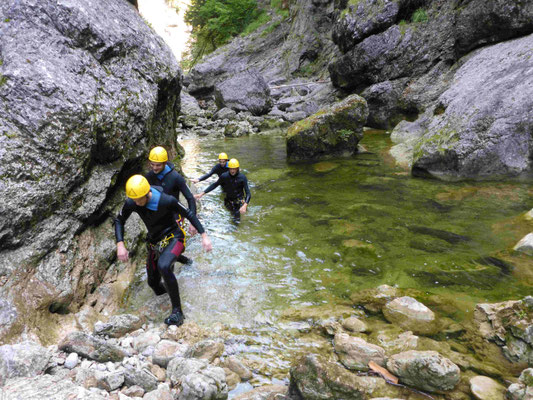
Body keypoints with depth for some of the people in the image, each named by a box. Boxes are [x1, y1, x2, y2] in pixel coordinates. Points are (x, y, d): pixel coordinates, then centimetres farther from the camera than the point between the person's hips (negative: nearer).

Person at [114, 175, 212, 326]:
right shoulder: (131, 203, -14)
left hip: (173, 238, -6)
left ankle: (177, 311, -25)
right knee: (153, 283, 11)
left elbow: (189, 214, -14)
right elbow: (119, 221, 2)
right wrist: (120, 245, -12)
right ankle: (165, 288, 51)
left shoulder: (167, 200, -27)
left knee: (163, 266, -37)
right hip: (154, 242, 6)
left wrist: (204, 235, -18)